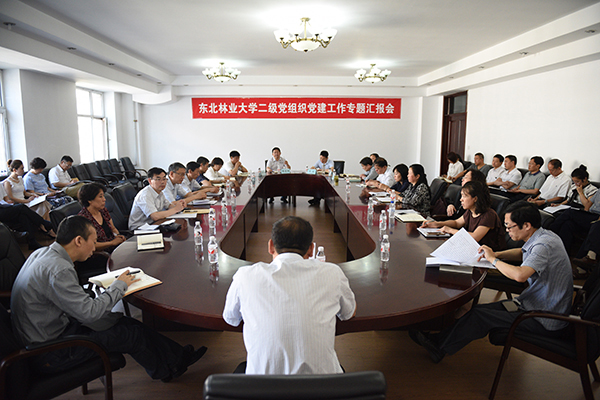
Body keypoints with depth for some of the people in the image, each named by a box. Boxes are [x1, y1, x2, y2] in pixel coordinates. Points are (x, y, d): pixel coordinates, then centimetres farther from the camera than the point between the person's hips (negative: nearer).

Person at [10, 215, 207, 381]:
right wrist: (119, 285, -14)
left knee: (126, 322, 6)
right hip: (49, 354, -9)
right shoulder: (57, 270, -30)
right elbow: (90, 312, -29)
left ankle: (179, 356, 14)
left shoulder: (42, 253, 2)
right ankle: (167, 370, 21)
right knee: (131, 333, -4)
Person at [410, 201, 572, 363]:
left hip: (546, 322, -9)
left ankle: (440, 346, 5)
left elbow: (520, 275, -42)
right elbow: (523, 254, 26)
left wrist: (493, 259, -22)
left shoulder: (544, 245, -27)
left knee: (480, 315, -11)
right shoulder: (541, 236, 5)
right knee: (480, 309, 4)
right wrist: (497, 254, 7)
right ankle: (441, 338, 10)